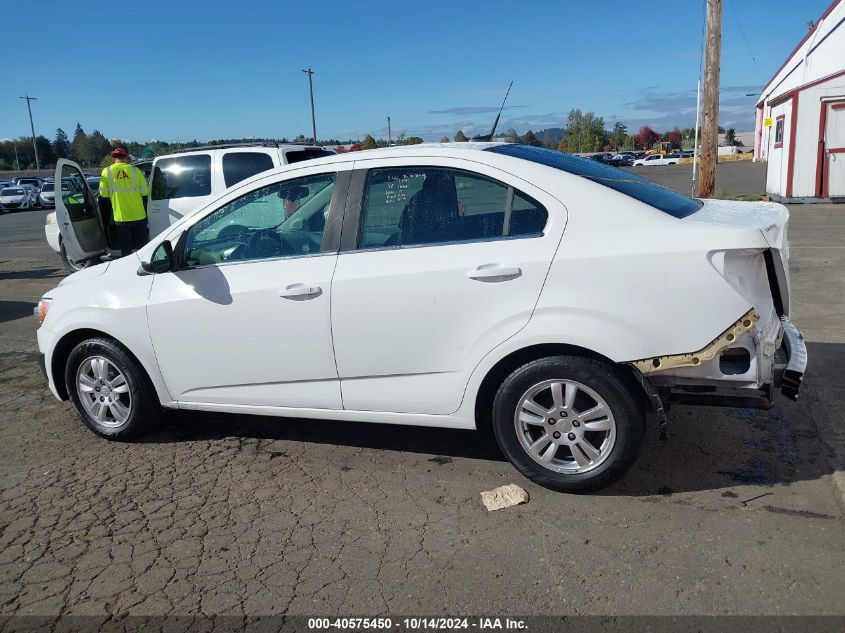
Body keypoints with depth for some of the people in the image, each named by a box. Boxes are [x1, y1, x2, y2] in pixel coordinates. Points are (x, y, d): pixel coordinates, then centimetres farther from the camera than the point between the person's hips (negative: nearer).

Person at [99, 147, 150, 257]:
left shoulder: (107, 172, -3)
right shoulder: (135, 171, -4)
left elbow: (103, 194, 0)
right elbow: (145, 192, -1)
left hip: (121, 218, 0)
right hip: (138, 216, 0)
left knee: (125, 250, 10)